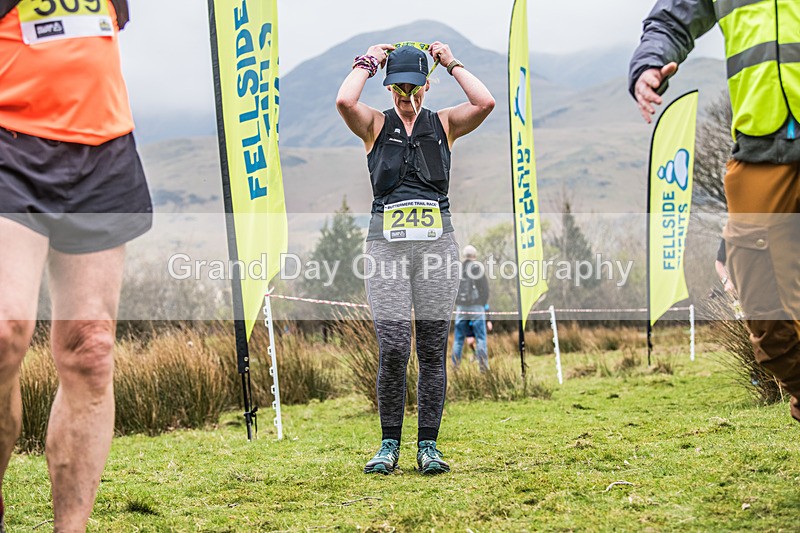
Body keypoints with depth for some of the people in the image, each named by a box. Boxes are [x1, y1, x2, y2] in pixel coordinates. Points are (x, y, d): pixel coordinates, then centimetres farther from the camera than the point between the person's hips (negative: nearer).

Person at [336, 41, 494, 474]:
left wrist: (451, 63, 5)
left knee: (432, 349, 2)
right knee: (393, 348, -9)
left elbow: (485, 103, -6)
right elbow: (344, 101, -13)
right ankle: (389, 444, 2)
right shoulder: (375, 125, 8)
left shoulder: (443, 124, 11)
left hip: (436, 241, 1)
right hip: (387, 243, -1)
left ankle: (428, 445, 8)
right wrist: (367, 62, 2)